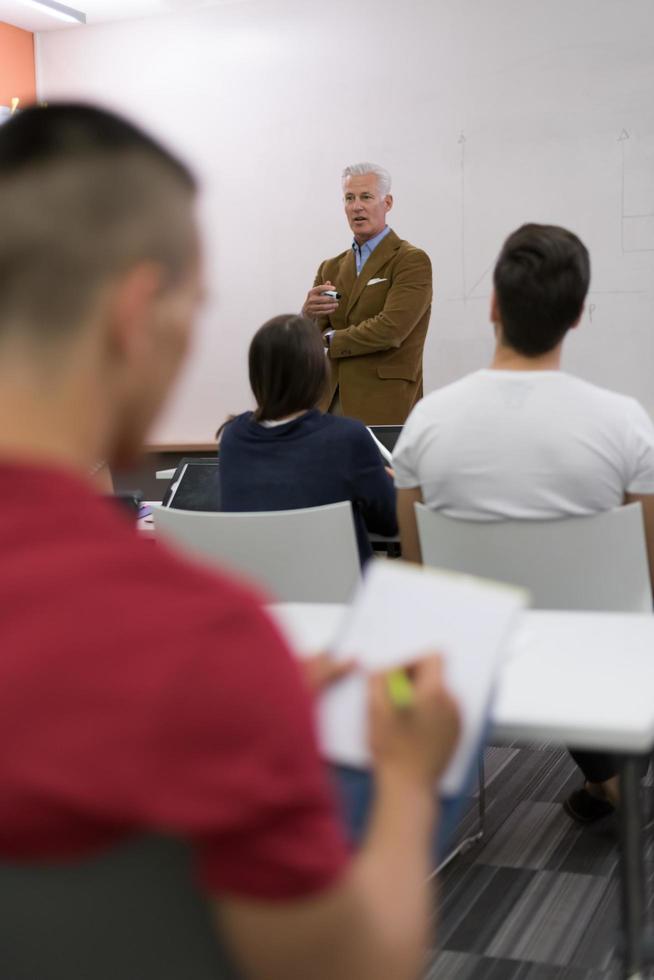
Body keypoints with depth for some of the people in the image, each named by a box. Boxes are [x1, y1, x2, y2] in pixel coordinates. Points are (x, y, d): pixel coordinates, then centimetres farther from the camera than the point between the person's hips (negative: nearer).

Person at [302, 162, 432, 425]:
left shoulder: (412, 261, -5)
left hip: (384, 407, -5)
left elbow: (391, 329, -17)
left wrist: (330, 340, -3)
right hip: (330, 404, 5)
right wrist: (309, 314, -13)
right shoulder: (331, 268, 15)